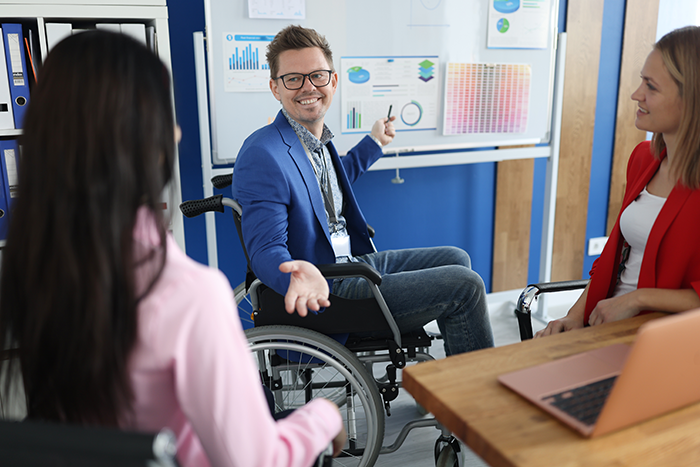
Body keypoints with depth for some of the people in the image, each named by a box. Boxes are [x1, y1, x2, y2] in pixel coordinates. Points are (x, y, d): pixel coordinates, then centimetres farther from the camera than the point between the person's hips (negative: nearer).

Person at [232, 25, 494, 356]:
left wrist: (373, 143, 36)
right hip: (327, 293, -10)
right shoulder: (262, 156, -22)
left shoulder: (317, 137, 7)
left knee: (455, 259, 19)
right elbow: (266, 251, -26)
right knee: (465, 285, -11)